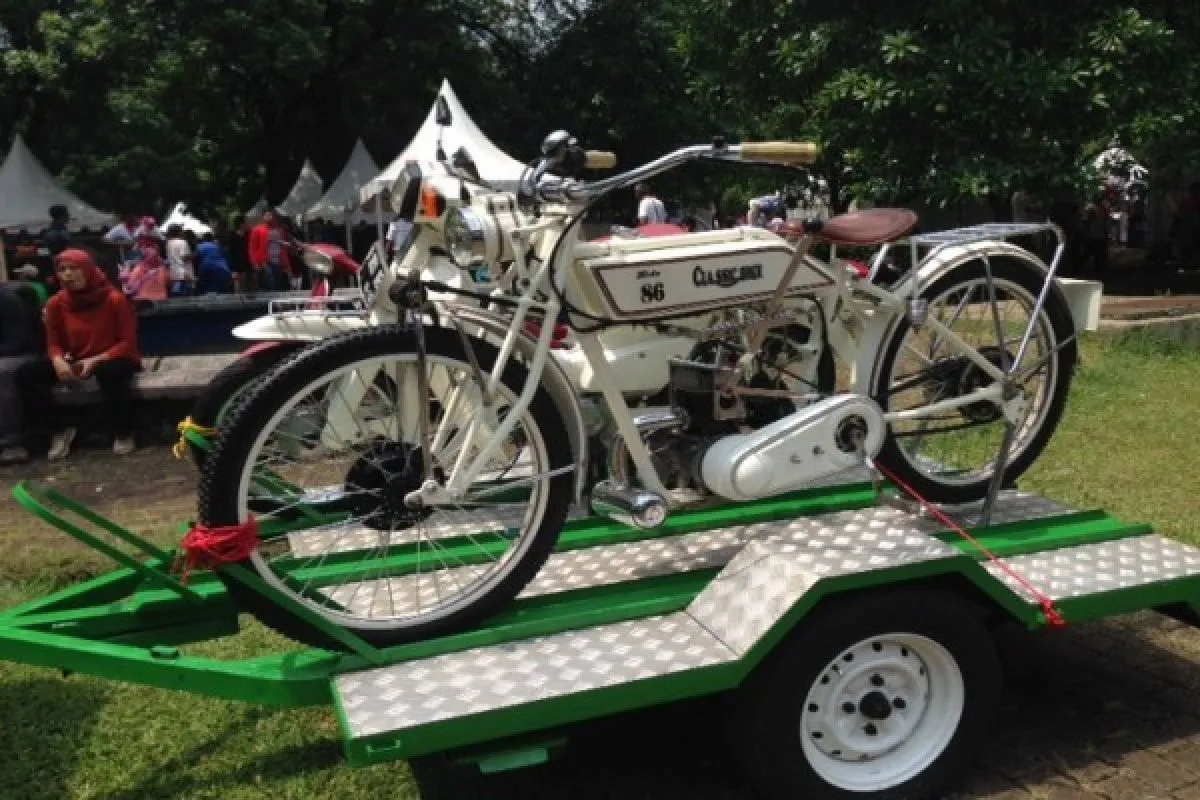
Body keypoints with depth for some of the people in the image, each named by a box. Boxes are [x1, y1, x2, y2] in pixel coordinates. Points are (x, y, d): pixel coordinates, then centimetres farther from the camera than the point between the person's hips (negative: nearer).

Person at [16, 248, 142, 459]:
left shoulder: (115, 299, -13)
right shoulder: (56, 304, -1)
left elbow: (128, 342, -12)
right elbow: (54, 343, 7)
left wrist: (96, 360, -26)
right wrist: (58, 361, -18)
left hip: (113, 359, -5)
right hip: (76, 361, 5)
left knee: (110, 372, -42)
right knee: (27, 373, -17)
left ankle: (123, 434, -21)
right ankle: (59, 431, -3)